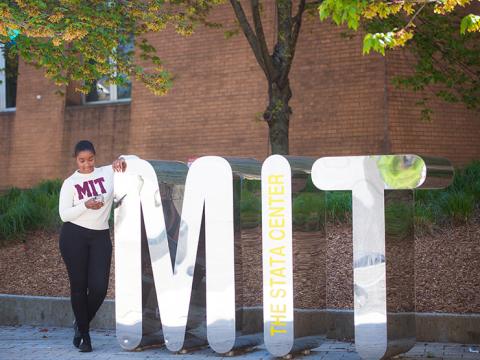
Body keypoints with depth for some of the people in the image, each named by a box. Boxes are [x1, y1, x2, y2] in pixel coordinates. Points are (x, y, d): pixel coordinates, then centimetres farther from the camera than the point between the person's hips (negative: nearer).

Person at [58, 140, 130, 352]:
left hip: (101, 236, 1)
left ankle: (81, 324, 22)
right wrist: (86, 205, -19)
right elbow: (64, 214, -3)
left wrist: (122, 160, -11)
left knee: (99, 287, -6)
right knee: (79, 285, 3)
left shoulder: (108, 173, 6)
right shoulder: (70, 183, 3)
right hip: (74, 236, -1)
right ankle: (84, 334, 18)